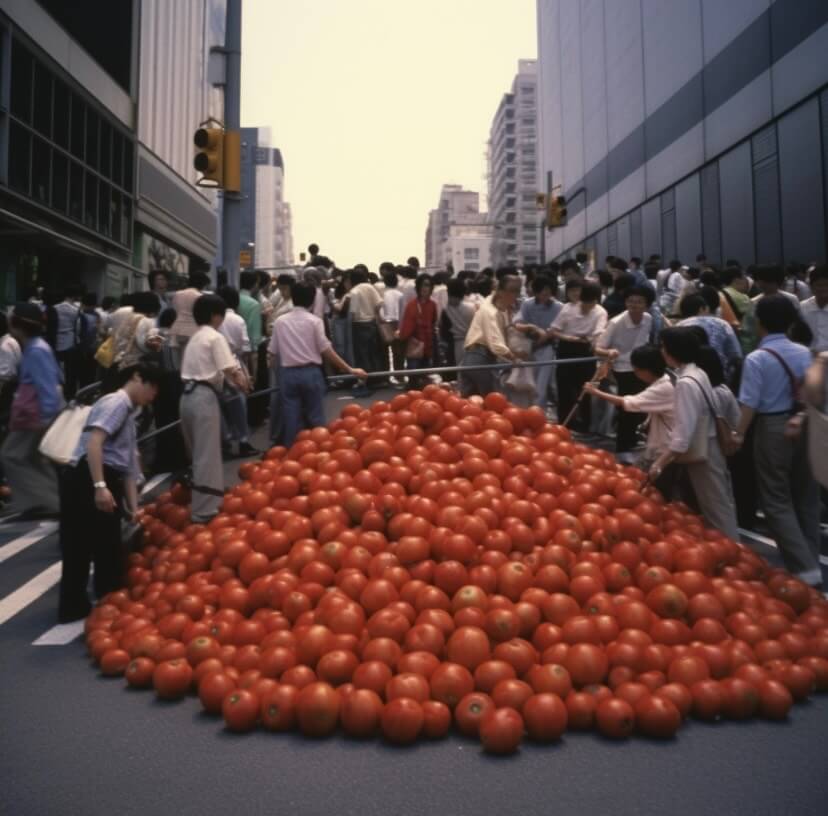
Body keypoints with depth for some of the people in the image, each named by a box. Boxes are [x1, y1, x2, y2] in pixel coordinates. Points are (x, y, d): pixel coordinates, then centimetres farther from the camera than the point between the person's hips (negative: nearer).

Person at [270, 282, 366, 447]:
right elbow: (326, 350, -7)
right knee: (315, 416, 7)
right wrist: (350, 370, -3)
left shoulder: (280, 322, 4)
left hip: (288, 373, 2)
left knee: (291, 417, 6)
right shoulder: (314, 321, -3)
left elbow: (272, 352, 7)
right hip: (310, 372, -2)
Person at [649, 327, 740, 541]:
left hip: (701, 454, -9)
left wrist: (660, 463, -24)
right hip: (710, 448, 9)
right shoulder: (698, 373, 4)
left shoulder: (686, 383, -24)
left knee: (716, 510, 3)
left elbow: (683, 433, -27)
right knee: (720, 506, 19)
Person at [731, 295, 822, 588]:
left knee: (777, 501, 3)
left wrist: (738, 434, -8)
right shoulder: (804, 353, 2)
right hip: (803, 428, 6)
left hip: (773, 429, -5)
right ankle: (811, 561, 27)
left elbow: (750, 403, -16)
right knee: (806, 496, 17)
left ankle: (805, 569, -4)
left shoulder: (756, 359, -14)